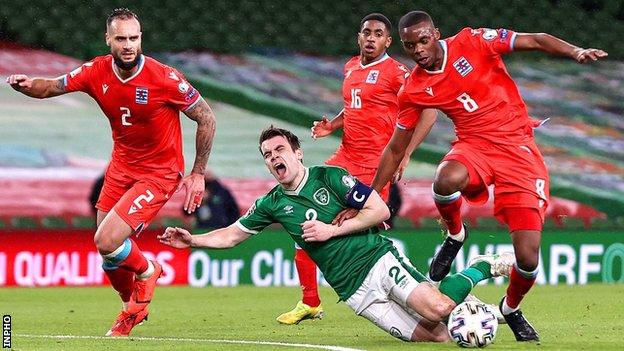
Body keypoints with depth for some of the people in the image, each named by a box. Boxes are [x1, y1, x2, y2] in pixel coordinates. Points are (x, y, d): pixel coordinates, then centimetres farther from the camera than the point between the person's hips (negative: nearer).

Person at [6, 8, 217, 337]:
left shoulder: (164, 78, -21)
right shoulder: (97, 72, -9)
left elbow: (206, 119, -10)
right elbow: (52, 87, 1)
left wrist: (198, 174, -8)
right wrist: (29, 85, -23)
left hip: (159, 173, -5)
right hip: (121, 167, 5)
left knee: (107, 241, -19)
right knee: (108, 254, 7)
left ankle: (146, 271, 13)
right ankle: (133, 308, 35)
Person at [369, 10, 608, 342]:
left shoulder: (472, 42, -6)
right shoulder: (414, 90, 3)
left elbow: (535, 41, -6)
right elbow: (395, 149, 12)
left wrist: (576, 52, -24)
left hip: (518, 147, -1)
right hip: (474, 146, 1)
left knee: (528, 257, -12)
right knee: (447, 179, -40)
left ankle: (511, 308, 22)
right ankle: (455, 236, -5)